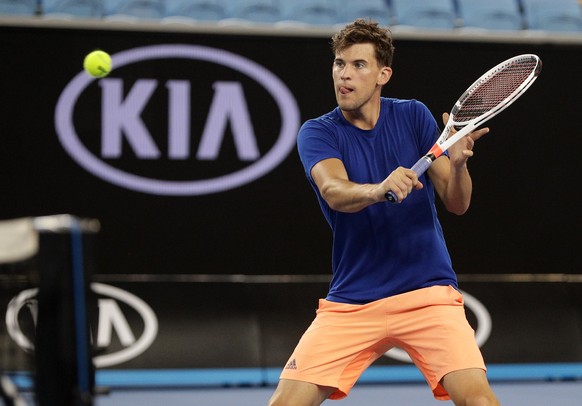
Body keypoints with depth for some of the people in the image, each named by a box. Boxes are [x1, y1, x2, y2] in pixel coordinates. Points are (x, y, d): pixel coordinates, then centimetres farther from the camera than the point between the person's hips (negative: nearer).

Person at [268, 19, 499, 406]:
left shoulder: (413, 116, 2)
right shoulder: (317, 132, -2)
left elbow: (456, 203, -3)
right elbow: (334, 192, -22)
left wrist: (457, 164, -25)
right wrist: (379, 189, -44)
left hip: (427, 291, 0)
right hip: (351, 300, 0)